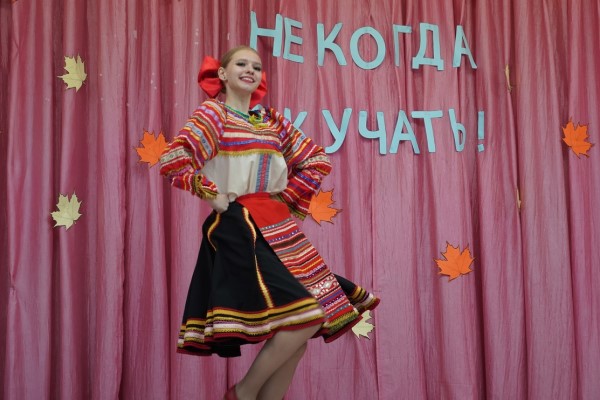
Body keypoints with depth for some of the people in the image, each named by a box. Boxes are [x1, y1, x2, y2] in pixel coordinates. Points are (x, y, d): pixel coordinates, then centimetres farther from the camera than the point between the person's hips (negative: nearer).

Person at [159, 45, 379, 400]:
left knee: (299, 331, 5)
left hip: (278, 225, 7)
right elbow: (172, 162, -13)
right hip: (240, 229, -7)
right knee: (305, 318, -17)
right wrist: (212, 195, -9)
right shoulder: (212, 113, -2)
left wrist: (290, 197, 9)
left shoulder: (272, 120, 15)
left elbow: (318, 161, 19)